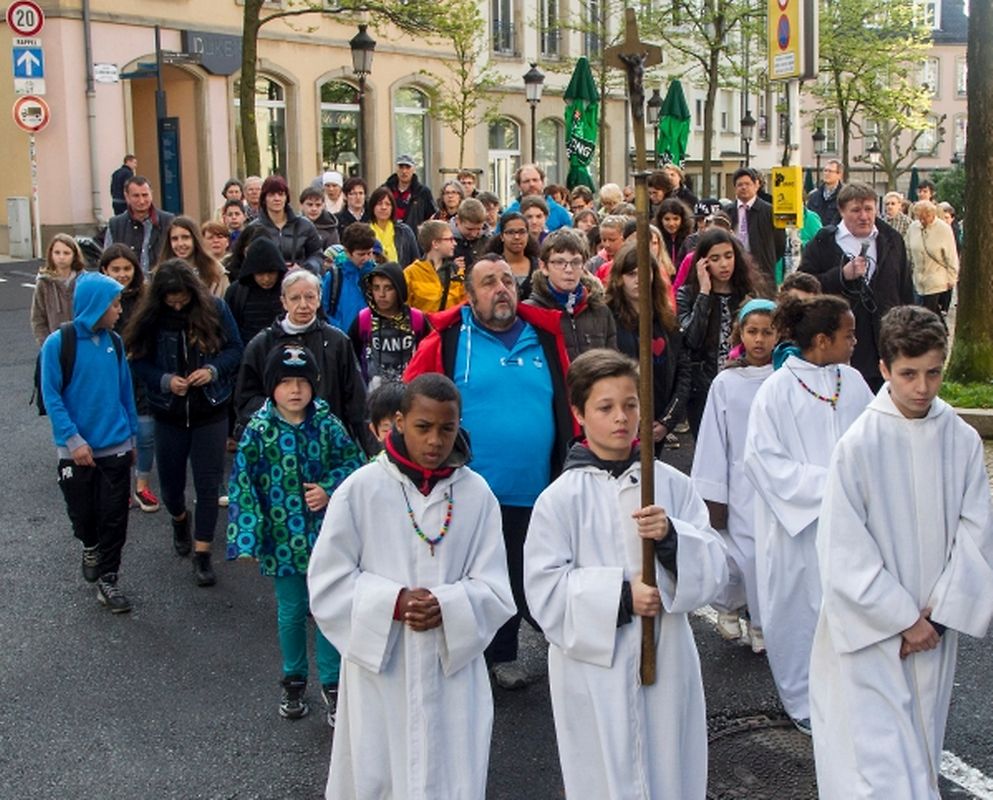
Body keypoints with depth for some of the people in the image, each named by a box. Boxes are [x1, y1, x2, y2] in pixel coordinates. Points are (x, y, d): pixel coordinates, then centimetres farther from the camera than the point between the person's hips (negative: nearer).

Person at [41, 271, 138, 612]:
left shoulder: (114, 342, -1)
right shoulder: (58, 343, -13)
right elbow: (51, 396, -12)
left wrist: (131, 434, 11)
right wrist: (73, 440, -17)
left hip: (115, 447, 3)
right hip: (76, 450, -2)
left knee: (114, 517, 4)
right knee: (82, 513, 13)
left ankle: (107, 580, 18)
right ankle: (90, 547, 45)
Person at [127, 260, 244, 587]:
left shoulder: (215, 309, -9)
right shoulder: (151, 317, -8)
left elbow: (235, 349, -1)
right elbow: (139, 361, -2)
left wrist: (214, 370, -19)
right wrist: (165, 380, -19)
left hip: (210, 412, -1)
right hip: (169, 413, 2)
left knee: (208, 484, -1)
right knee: (170, 484, 14)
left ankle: (202, 555, 8)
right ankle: (180, 520, 48)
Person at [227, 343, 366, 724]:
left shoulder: (326, 423, -6)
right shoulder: (258, 431, -9)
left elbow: (354, 460, 3)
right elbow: (243, 485, -9)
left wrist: (330, 488, -14)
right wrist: (246, 538, -15)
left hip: (326, 535, 1)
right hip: (283, 538, 0)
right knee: (291, 613, 15)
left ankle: (332, 683, 22)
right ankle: (293, 681, 34)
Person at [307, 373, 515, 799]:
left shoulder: (476, 494, -4)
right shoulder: (361, 489, -8)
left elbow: (495, 592, -2)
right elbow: (327, 584, -4)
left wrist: (447, 608, -19)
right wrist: (393, 603, -17)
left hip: (454, 674, 1)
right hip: (379, 672, -1)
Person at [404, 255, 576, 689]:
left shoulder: (545, 338, 5)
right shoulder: (449, 340, -6)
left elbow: (569, 402, 12)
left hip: (532, 491, 4)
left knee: (516, 580, 18)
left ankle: (503, 654, 38)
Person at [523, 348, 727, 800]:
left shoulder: (672, 484, 1)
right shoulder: (561, 498, -8)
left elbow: (713, 568, -1)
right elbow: (544, 589, -10)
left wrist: (671, 537, -19)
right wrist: (619, 595, -18)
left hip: (666, 660, 3)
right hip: (595, 668, -3)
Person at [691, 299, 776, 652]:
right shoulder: (726, 383, -1)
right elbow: (713, 440, 0)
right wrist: (714, 497, -1)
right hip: (741, 484, -1)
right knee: (745, 553, -3)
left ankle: (763, 626, 22)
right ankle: (728, 608, 27)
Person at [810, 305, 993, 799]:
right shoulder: (858, 445, -14)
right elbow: (846, 551, -12)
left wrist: (937, 614, -8)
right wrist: (903, 619, -12)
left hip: (935, 630, 4)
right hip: (870, 630, -4)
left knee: (919, 751, 18)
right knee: (880, 760, -3)